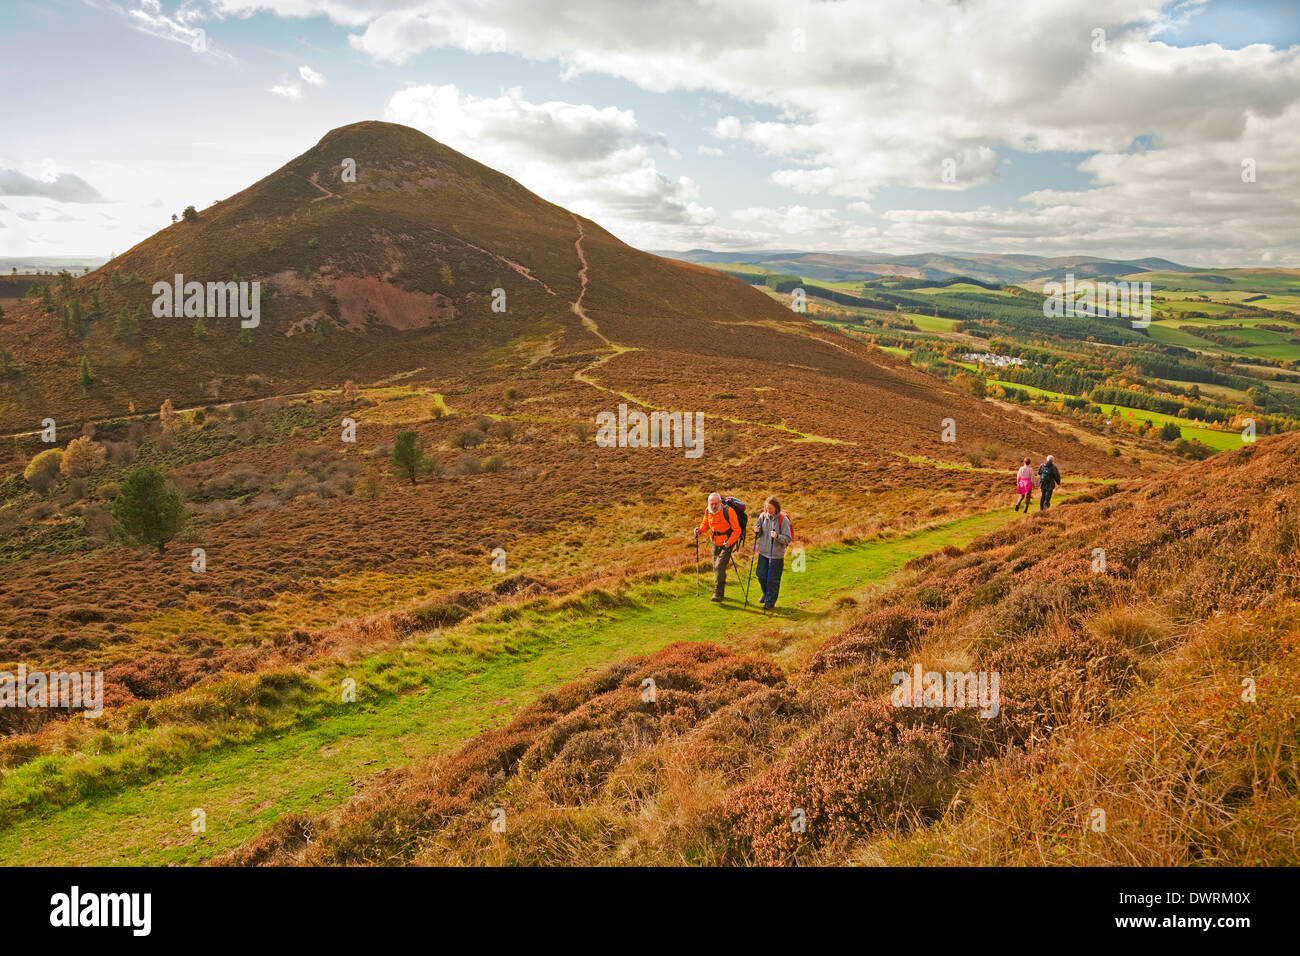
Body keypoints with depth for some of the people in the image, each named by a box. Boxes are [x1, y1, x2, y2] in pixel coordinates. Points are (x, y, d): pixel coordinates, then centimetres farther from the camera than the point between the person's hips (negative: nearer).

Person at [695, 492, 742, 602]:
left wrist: (729, 542, -29)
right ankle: (720, 591, 30)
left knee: (719, 566, -17)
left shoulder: (728, 511, -20)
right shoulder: (708, 511, -2)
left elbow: (737, 530, -17)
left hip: (726, 544, -6)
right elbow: (705, 524, 14)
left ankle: (718, 594, -15)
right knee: (716, 568, 14)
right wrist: (700, 530, -8)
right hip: (715, 544, 6)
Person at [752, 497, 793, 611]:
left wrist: (777, 536, -32)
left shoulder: (783, 519, -15)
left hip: (777, 554, -5)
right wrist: (757, 530, -9)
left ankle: (770, 601, 18)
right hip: (763, 551, 5)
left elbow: (788, 538, -15)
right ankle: (766, 593, 41)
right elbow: (759, 532, 13)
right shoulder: (763, 516, -1)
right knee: (761, 575, 13)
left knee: (773, 579, 2)